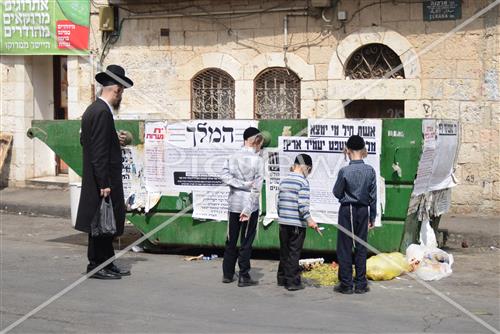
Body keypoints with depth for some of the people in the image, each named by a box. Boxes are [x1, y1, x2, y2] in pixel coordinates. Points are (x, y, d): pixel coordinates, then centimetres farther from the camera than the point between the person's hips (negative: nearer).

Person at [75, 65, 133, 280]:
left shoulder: (93, 109, 13)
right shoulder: (102, 113, -18)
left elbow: (85, 140, 20)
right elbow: (99, 152, -22)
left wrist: (115, 139, 18)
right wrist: (104, 184, -22)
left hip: (97, 179, 10)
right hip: (103, 180, -10)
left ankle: (107, 264, 22)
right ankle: (96, 265, 7)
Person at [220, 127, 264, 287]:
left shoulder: (233, 157, 3)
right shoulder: (257, 160, -10)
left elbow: (224, 176, -9)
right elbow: (256, 188, -14)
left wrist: (243, 184, -11)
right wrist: (248, 210, -15)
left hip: (233, 204, 4)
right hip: (249, 205, -4)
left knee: (231, 240, 13)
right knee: (246, 242, 2)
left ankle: (227, 274, 20)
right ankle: (244, 277, 5)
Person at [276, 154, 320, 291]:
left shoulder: (284, 181, 10)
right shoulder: (303, 182, -10)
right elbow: (302, 204, -18)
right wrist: (309, 219, -16)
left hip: (283, 222, 6)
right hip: (297, 223, -6)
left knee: (284, 251, 15)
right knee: (294, 253, -1)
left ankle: (282, 278, 24)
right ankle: (292, 282, 2)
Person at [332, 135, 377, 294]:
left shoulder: (344, 171, -14)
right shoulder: (370, 171, -4)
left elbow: (337, 193, -4)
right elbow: (373, 196, 2)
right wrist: (372, 217, 10)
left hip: (347, 211, -3)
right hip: (364, 210, 3)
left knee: (345, 248, 4)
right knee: (361, 247, 9)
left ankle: (346, 284, 7)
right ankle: (361, 284, 13)